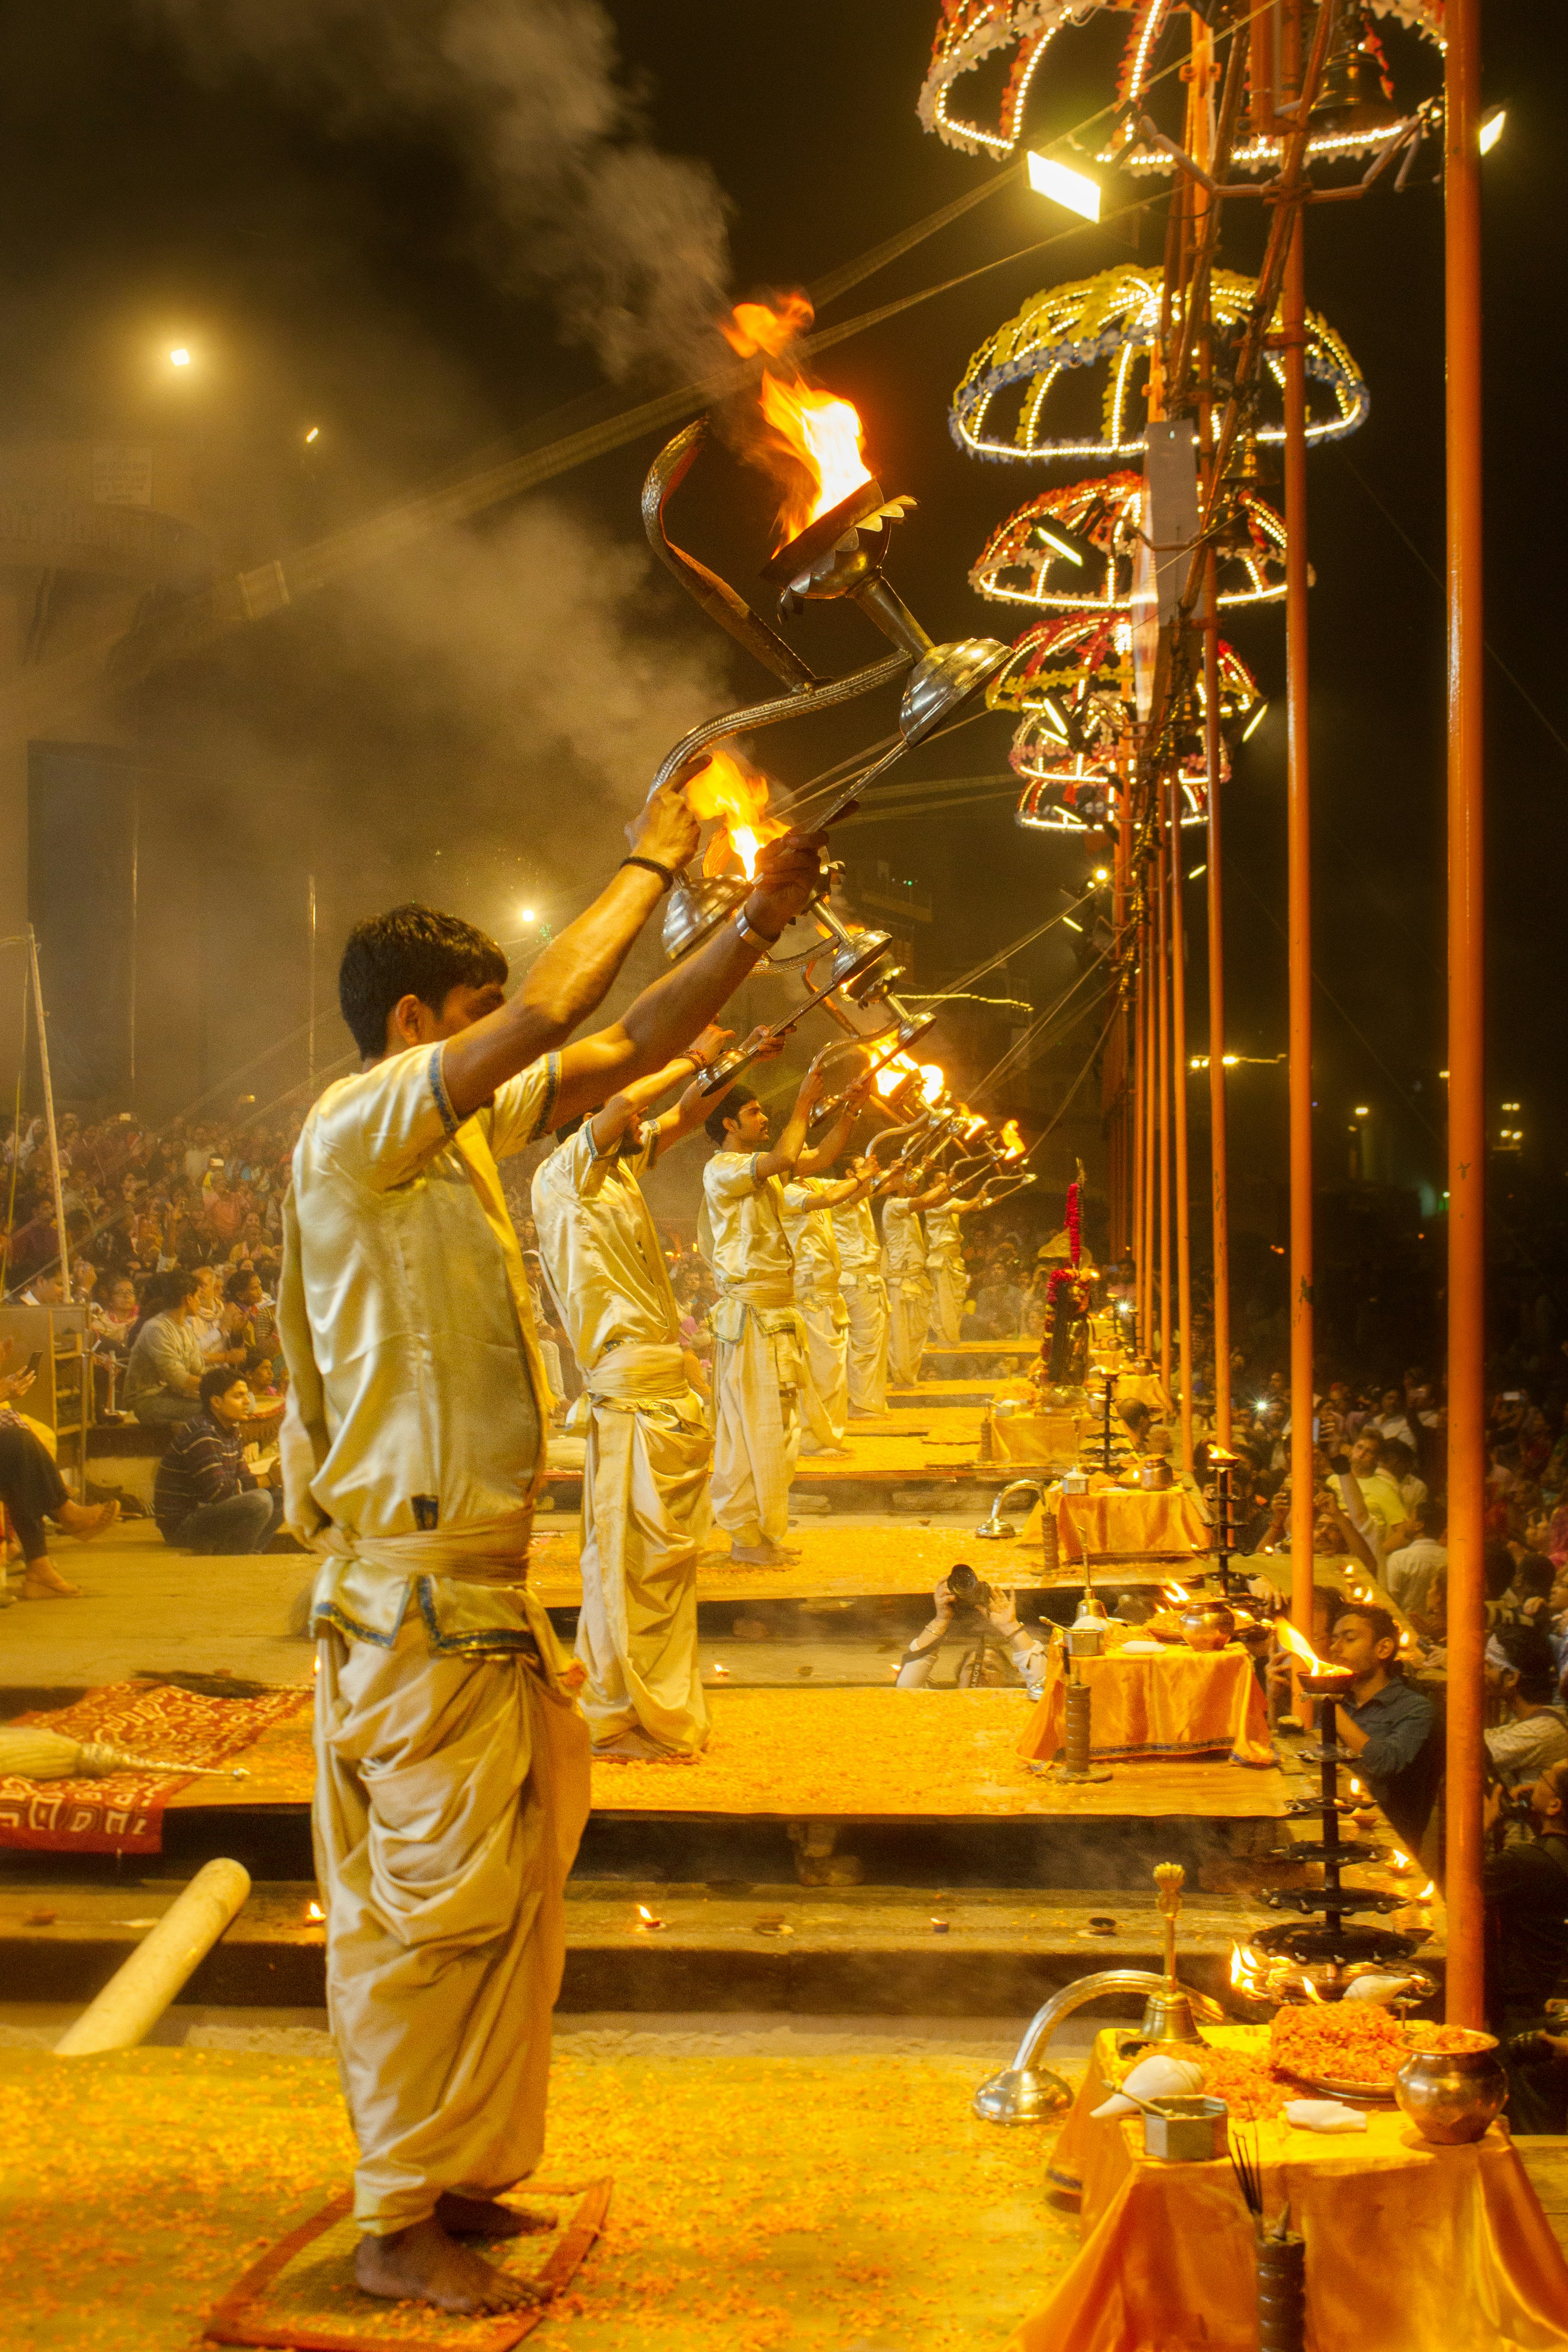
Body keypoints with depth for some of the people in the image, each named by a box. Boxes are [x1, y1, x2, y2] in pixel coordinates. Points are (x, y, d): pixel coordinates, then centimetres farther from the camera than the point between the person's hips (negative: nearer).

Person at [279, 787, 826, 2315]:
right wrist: (650, 867, -12)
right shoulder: (355, 1130, -14)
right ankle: (397, 2229, 11)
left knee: (502, 1894, 16)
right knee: (434, 1907, -2)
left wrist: (757, 924, 9)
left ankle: (443, 2174, 30)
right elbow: (552, 1013, -24)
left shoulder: (459, 1134, 13)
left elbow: (628, 1049, 16)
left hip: (477, 1585, 10)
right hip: (417, 1592, -10)